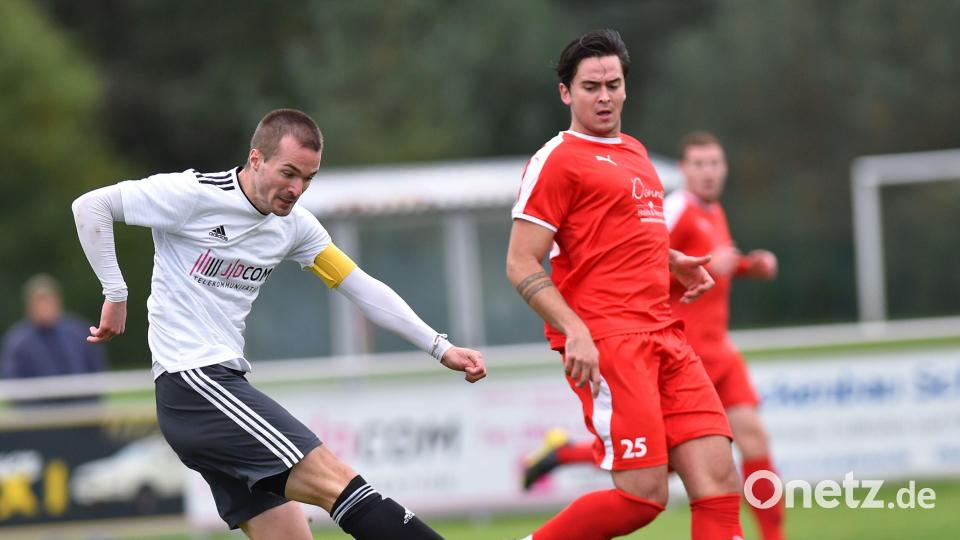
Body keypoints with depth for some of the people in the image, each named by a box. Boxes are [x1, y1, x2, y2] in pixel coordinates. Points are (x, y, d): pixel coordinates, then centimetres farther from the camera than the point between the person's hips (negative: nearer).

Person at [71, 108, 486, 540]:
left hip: (226, 382, 9)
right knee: (335, 481, -17)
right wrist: (116, 294, -7)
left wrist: (439, 347, 8)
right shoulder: (195, 194, -10)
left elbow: (362, 288, 14)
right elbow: (90, 205, -5)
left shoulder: (293, 225, 10)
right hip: (192, 380, -9)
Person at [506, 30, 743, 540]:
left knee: (719, 479, -4)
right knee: (644, 494, -14)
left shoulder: (635, 153, 22)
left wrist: (673, 261, 18)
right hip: (605, 342, -8)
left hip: (663, 337, 8)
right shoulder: (557, 160, -3)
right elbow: (521, 265, -8)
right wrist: (574, 331, -20)